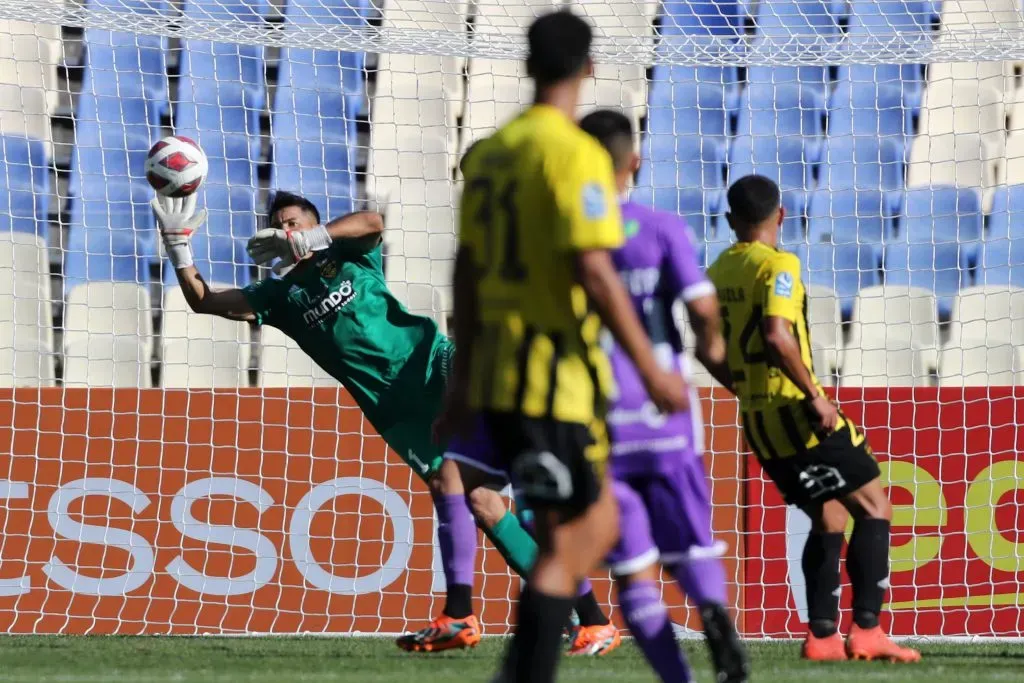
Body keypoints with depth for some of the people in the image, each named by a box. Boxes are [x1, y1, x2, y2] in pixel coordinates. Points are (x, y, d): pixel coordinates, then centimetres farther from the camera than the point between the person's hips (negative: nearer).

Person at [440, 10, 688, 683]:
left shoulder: (490, 152, 12)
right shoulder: (575, 154, -13)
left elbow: (467, 271, 16)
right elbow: (594, 273, -20)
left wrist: (465, 379, 21)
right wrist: (651, 369, -14)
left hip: (497, 375, 8)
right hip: (556, 375, -8)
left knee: (600, 525, 18)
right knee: (564, 545, -2)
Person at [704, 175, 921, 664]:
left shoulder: (717, 272, 11)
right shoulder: (777, 265, -12)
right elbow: (776, 335, -26)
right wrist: (815, 396, -21)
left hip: (758, 421, 8)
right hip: (796, 411, -8)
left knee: (830, 516, 17)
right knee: (874, 506, 0)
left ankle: (823, 636, 12)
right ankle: (866, 629, -9)